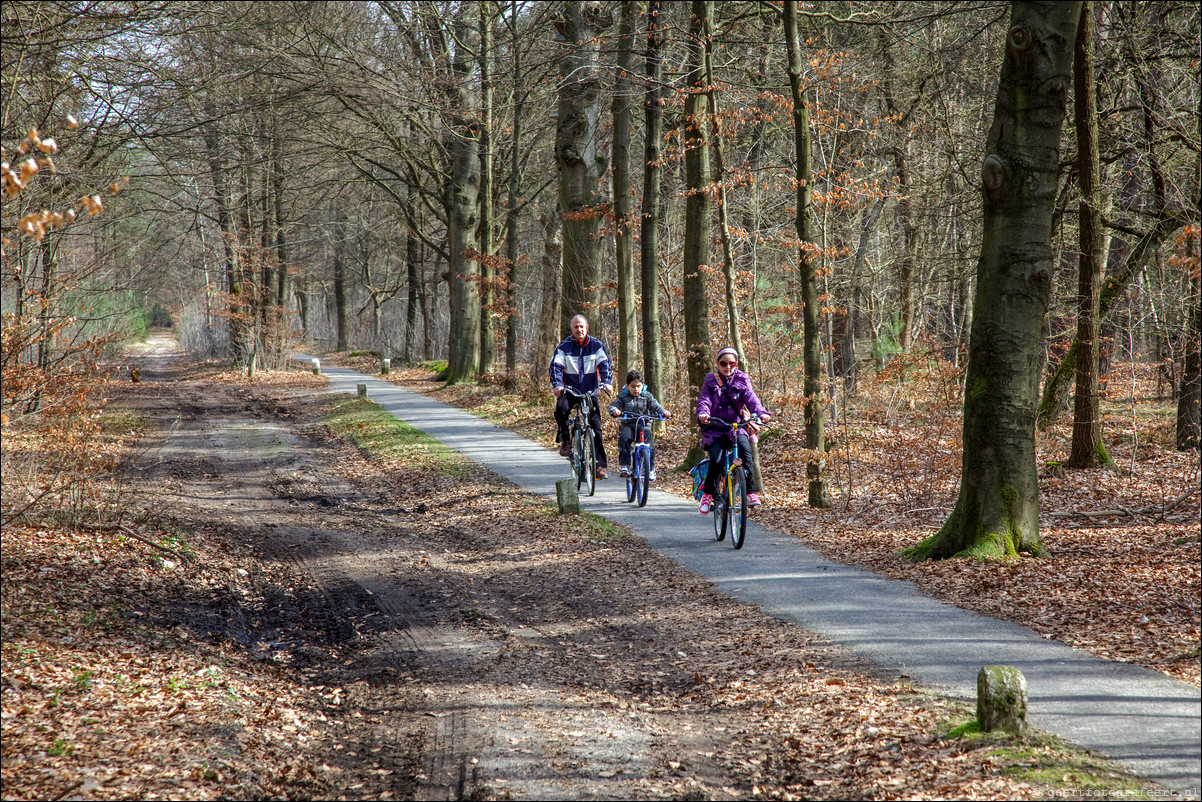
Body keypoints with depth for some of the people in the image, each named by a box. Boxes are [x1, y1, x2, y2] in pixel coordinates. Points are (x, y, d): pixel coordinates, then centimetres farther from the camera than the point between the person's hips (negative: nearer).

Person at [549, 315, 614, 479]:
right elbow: (556, 366, -9)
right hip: (570, 390, -1)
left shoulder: (596, 345, 2)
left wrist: (607, 382, -23)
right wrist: (556, 385, -26)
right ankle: (565, 441, -12)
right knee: (561, 407, -34)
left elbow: (605, 364, -5)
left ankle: (600, 466, -1)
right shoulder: (564, 346, -1)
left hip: (590, 391, 1)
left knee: (596, 426, -5)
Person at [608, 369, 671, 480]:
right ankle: (624, 466, -24)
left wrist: (664, 412, -23)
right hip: (628, 425, 0)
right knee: (624, 439, -31)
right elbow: (613, 406, -7)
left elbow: (655, 406, -2)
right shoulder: (623, 397, 3)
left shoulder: (647, 396, 6)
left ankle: (651, 469, 3)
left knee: (649, 445, -18)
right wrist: (615, 411, -32)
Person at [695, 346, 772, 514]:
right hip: (715, 428, 0)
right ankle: (708, 493, 3)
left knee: (745, 449, -31)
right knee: (716, 460, -23)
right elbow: (704, 401, -7)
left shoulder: (742, 380, 7)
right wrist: (702, 414, -32)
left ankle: (750, 491, -25)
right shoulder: (711, 381, 6)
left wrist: (761, 412, -30)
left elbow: (750, 398, -9)